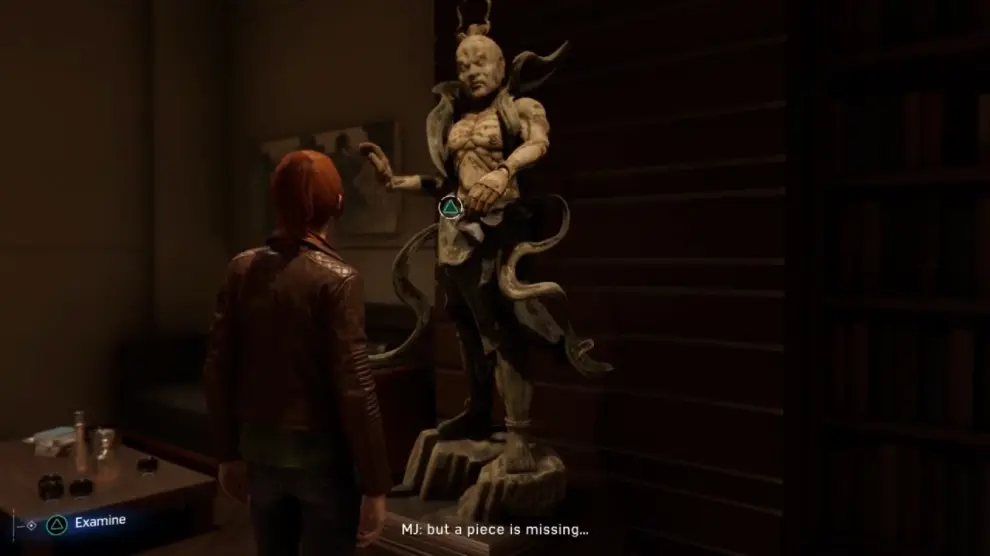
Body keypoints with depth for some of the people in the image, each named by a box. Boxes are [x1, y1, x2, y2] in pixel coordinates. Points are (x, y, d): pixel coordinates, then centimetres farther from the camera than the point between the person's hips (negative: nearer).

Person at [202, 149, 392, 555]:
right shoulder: (337, 279, -16)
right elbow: (355, 389, -19)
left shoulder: (242, 269, -2)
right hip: (322, 453, -5)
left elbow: (217, 370, 2)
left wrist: (228, 452, 13)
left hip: (261, 448, 5)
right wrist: (375, 484, -12)